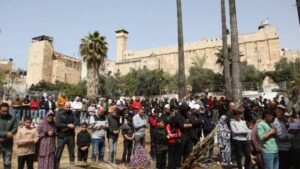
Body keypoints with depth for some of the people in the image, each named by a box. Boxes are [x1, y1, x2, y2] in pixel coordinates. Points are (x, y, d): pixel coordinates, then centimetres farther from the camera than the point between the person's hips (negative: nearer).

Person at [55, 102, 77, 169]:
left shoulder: (71, 114, 8)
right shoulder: (59, 114, -3)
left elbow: (76, 122, -3)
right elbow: (57, 124, -16)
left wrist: (67, 128, -15)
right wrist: (67, 125, -21)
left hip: (71, 135, 4)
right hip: (62, 136, -4)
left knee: (72, 151, 11)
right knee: (59, 152, 2)